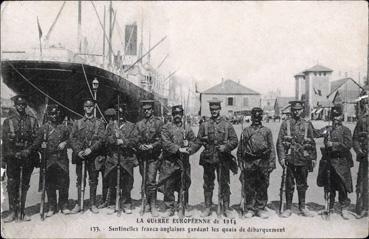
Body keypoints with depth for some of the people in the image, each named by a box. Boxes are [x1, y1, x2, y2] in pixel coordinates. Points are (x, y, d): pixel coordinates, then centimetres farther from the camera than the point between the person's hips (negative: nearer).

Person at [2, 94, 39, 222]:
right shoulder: (8, 121, 5)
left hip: (28, 157, 1)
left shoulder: (32, 120, 7)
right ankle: (12, 212, 6)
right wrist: (4, 159, 0)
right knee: (12, 185, -1)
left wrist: (36, 158, -1)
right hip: (13, 157, -1)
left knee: (25, 185, 6)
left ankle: (21, 211, 15)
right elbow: (4, 141, 4)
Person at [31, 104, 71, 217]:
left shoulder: (64, 127, 7)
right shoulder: (43, 128, 6)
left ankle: (64, 206, 13)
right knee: (50, 184, 5)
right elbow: (37, 143, 4)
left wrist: (64, 143, -4)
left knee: (63, 182, 1)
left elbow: (70, 139, 15)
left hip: (62, 159, 0)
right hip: (49, 160, 0)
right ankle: (52, 207, 16)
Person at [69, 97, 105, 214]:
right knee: (80, 180, 3)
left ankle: (93, 204, 10)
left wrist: (91, 149, -15)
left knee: (93, 180, 2)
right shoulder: (77, 122, 14)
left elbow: (101, 139, -1)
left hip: (93, 155, -1)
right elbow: (72, 138, 6)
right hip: (79, 155, 1)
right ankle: (78, 204, 10)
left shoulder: (99, 123, 9)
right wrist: (78, 151, -9)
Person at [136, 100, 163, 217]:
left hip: (153, 156, -4)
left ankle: (153, 206, -3)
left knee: (151, 181, -11)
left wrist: (152, 146, -19)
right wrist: (140, 146, -8)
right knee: (145, 181, 10)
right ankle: (148, 203, 23)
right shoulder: (139, 124, 14)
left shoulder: (158, 122, 1)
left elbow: (161, 139, -5)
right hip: (142, 155, 4)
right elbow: (136, 139, 12)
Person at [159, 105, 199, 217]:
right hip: (169, 161, -2)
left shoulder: (187, 128, 11)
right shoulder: (166, 127, 3)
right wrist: (179, 149, -18)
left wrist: (189, 149, -14)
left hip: (184, 161, 2)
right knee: (168, 186, 1)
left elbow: (195, 142, 7)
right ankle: (170, 209, 13)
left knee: (183, 186, 6)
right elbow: (166, 143, -9)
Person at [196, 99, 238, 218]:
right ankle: (207, 208, 17)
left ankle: (226, 208, 12)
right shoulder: (204, 125, 7)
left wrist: (226, 147, -14)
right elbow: (198, 140, 9)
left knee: (224, 184, 3)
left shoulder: (227, 125, 4)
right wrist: (204, 140, -11)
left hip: (223, 158, -1)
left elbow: (234, 140, 1)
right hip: (208, 158, 1)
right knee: (208, 184, 7)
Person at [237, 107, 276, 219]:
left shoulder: (267, 131, 9)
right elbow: (240, 149, 11)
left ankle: (260, 209, 16)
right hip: (249, 163, 0)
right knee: (249, 188, 3)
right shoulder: (246, 131, 9)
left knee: (262, 187, 5)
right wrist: (241, 163, 5)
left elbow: (272, 148, 6)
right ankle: (249, 209, 14)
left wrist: (271, 163, -2)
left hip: (263, 163, 0)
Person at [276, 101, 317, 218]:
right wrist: (282, 157, -10)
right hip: (290, 158, -2)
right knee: (289, 184, 3)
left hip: (304, 159, 2)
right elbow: (280, 142, -2)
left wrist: (313, 158, 7)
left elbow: (312, 142, 11)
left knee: (302, 184, 10)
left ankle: (302, 207, 23)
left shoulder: (307, 124, 8)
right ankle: (288, 208, 13)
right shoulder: (286, 123, 1)